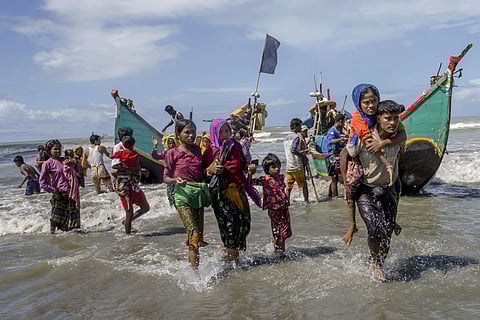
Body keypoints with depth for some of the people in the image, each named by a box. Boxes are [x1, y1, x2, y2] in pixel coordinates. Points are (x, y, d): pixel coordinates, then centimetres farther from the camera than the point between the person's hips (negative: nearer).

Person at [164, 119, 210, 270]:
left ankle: (191, 263, 24)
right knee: (194, 233, -15)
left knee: (198, 233, 8)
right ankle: (195, 270, -11)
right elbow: (166, 178, 2)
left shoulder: (197, 149, 10)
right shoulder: (173, 153, -2)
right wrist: (176, 180, -19)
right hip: (183, 194, -5)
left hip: (199, 193, 5)